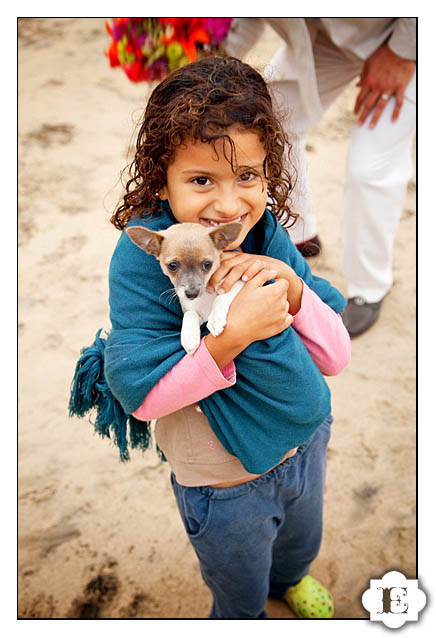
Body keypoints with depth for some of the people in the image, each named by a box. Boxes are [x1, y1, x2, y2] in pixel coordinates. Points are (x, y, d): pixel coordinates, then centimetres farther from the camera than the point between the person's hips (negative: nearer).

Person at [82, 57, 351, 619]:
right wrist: (233, 335, -39)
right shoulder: (143, 257, -27)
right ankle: (251, 612, 61)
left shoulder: (268, 232, -15)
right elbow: (139, 394, -29)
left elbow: (335, 357, -13)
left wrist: (292, 287, -31)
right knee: (242, 597, 25)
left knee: (302, 544, 36)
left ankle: (290, 580, 71)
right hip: (222, 486, -4)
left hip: (305, 442, 5)